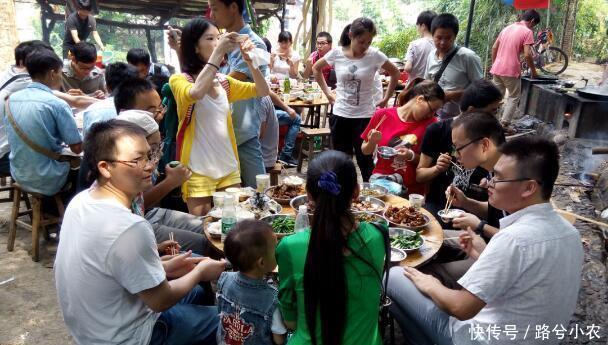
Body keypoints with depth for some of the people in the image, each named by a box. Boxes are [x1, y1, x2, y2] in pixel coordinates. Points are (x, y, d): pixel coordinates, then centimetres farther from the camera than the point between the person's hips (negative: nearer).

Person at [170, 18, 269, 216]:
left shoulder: (224, 82, 9)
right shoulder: (179, 80, -8)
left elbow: (262, 91, 4)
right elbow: (195, 93, -30)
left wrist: (250, 62, -11)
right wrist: (218, 52, -28)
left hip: (229, 167, 5)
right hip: (198, 170, -5)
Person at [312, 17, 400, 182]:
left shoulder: (375, 55, -8)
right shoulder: (336, 54, -4)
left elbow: (395, 73, 8)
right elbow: (316, 69, 14)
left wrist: (386, 98, 5)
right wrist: (327, 92, 8)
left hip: (365, 116, -2)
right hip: (340, 115, 2)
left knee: (365, 161, 2)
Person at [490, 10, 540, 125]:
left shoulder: (507, 28, 14)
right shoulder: (527, 32, -6)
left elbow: (494, 48, 16)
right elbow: (527, 55, -13)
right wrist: (533, 71, -1)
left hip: (497, 69, 6)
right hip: (511, 71, -6)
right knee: (514, 97, 8)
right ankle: (504, 124, 3)